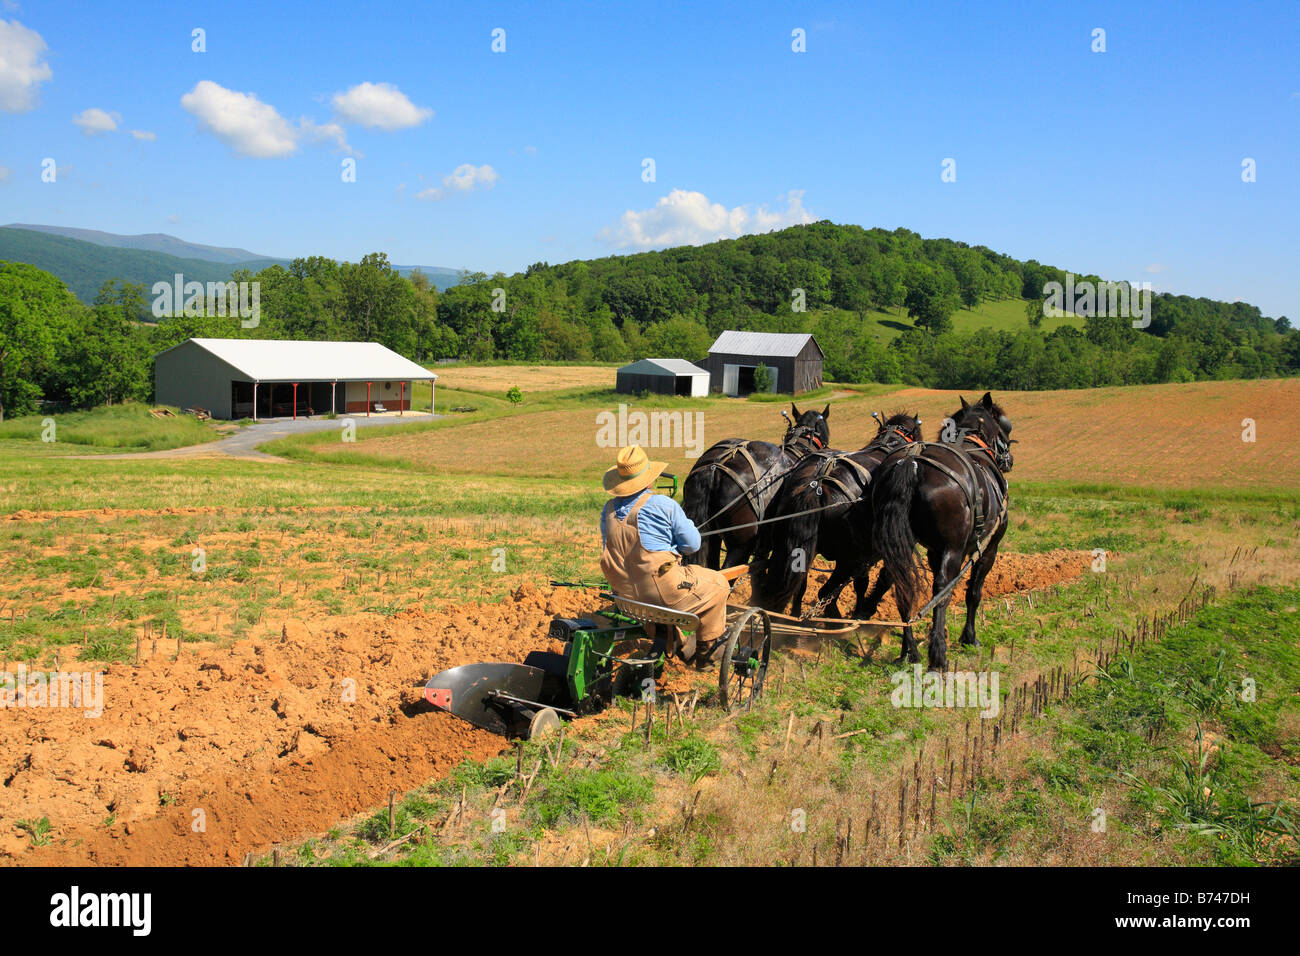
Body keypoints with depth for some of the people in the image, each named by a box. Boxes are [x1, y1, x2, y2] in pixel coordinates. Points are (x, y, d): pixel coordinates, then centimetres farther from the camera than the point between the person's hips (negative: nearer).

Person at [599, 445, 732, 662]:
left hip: (624, 594, 7)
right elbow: (692, 544, -5)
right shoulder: (664, 505, -11)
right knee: (717, 583, 19)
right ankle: (707, 645, 29)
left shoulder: (609, 508, 6)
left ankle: (683, 644, 36)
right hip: (663, 593, -7)